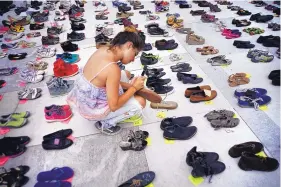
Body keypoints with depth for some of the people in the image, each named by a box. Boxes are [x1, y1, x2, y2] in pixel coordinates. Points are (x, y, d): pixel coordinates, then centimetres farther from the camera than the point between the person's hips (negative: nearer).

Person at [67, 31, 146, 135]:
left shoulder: (102, 50, -8)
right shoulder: (113, 69, -32)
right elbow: (114, 106, -26)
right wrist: (134, 88, -15)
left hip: (83, 99, 8)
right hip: (92, 109, -8)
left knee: (126, 74, 16)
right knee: (140, 102, -7)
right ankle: (106, 124, 6)